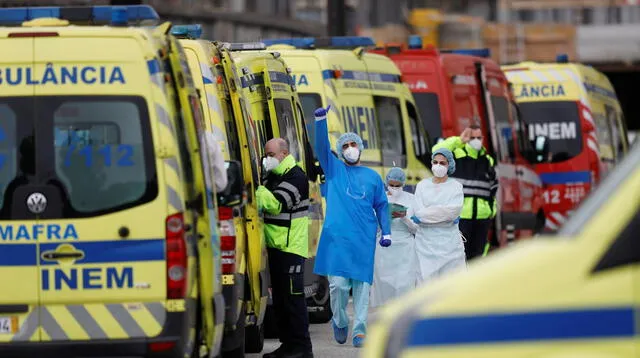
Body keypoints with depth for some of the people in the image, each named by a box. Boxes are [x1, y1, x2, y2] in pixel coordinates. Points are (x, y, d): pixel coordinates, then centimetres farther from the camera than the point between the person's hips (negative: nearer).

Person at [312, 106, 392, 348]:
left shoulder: (372, 177, 16)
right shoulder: (334, 170, 12)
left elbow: (381, 206, 18)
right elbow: (321, 147, -1)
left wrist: (386, 232, 6)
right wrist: (320, 120, -14)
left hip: (364, 238, 1)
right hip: (337, 235, -1)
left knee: (362, 283, -2)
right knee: (337, 283, -8)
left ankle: (360, 329, 0)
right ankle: (340, 322, 13)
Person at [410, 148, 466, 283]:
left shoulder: (455, 186, 5)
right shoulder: (422, 185, 8)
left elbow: (455, 210, -11)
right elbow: (419, 211, -4)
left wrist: (423, 215, -11)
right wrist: (448, 218, -11)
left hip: (449, 242, -1)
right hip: (426, 242, 1)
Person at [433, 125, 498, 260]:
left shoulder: (488, 160, 15)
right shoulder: (457, 154, 0)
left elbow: (494, 185, 24)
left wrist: (493, 208, 16)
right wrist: (459, 141, -24)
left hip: (482, 215, 5)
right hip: (461, 214, -5)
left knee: (477, 252, 9)